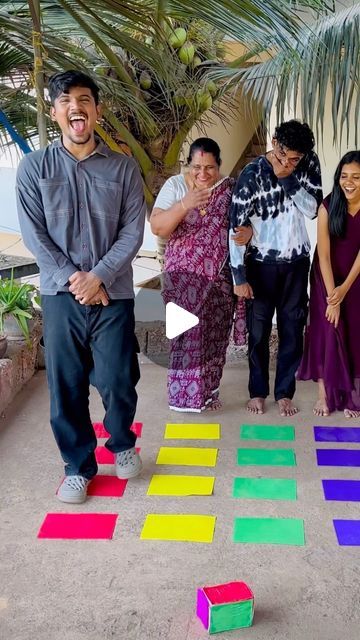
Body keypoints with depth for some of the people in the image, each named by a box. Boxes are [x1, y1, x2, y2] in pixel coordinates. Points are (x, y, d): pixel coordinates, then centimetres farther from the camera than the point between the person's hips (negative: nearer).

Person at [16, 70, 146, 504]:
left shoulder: (123, 168, 3)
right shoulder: (34, 166, 3)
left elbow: (133, 231, -2)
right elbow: (33, 233, -2)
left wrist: (99, 277, -13)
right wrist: (72, 279, -11)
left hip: (113, 294, 0)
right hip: (60, 294, 1)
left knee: (118, 382, 2)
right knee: (66, 386, 5)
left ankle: (122, 443, 33)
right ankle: (78, 465, 24)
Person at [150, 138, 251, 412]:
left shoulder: (231, 189, 1)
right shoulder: (175, 185, -3)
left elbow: (248, 222, 5)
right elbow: (157, 227, -11)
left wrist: (248, 232, -19)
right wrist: (184, 204, -25)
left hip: (220, 277, 2)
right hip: (184, 277, -2)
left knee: (215, 334, 7)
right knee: (188, 333, -3)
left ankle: (209, 390, 24)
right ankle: (186, 392, 10)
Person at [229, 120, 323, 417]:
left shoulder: (310, 164, -5)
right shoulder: (252, 174, -15)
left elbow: (312, 209, -12)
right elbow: (236, 226, -15)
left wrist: (287, 179, -23)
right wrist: (239, 275, -18)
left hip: (297, 262, 3)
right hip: (262, 262, -2)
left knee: (292, 329, 8)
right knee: (259, 330, 7)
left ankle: (285, 392, 21)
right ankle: (258, 391, 23)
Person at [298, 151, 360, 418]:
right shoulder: (328, 206, -19)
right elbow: (323, 254, -18)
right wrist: (332, 296, -20)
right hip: (327, 277, -1)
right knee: (327, 330, -4)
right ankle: (325, 393, 4)